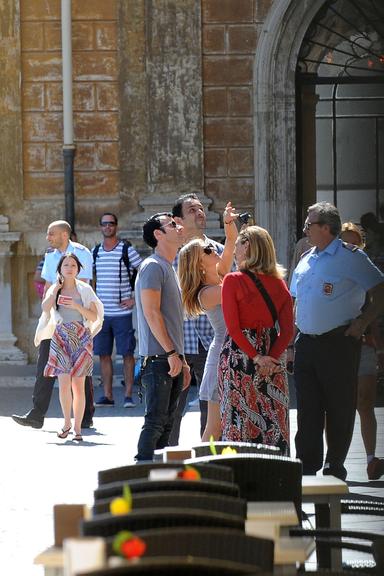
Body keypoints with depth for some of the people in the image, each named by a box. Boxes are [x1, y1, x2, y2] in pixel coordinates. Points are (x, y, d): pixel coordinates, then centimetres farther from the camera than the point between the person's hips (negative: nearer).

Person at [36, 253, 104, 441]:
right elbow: (45, 308, -9)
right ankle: (67, 423, 7)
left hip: (81, 339, -1)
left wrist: (76, 306, -12)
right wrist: (56, 289, -6)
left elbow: (94, 316, 1)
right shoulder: (54, 288, 9)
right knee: (64, 382, -11)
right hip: (60, 338, 1)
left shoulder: (85, 289, 5)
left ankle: (77, 428, 3)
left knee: (78, 385, -3)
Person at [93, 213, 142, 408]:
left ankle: (128, 395, 0)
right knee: (103, 354, 4)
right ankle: (107, 395, 9)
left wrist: (135, 298, -6)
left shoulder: (127, 249, -3)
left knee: (127, 353, -3)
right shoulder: (95, 252, 10)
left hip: (122, 312, -4)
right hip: (101, 312, 4)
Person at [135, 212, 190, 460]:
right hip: (158, 359, -10)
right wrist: (171, 353, -19)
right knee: (155, 421, -11)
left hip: (172, 359, 10)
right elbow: (152, 313, -17)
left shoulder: (170, 269, 21)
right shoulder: (153, 267, -9)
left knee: (166, 423, 9)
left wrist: (182, 359, 21)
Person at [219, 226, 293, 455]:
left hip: (239, 350, -4)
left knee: (238, 419, 1)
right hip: (272, 357, 4)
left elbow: (233, 327, -14)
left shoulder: (233, 281, -8)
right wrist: (271, 358, -7)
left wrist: (256, 357, -13)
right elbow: (287, 330, -1)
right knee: (273, 420, 8)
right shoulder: (279, 283, 4)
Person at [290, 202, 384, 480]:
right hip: (306, 343, 6)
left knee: (339, 407, 0)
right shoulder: (306, 259, 15)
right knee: (307, 408, 5)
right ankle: (307, 467, 9)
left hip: (338, 343, -6)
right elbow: (295, 300, 23)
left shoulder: (350, 257, -6)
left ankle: (335, 467, 8)